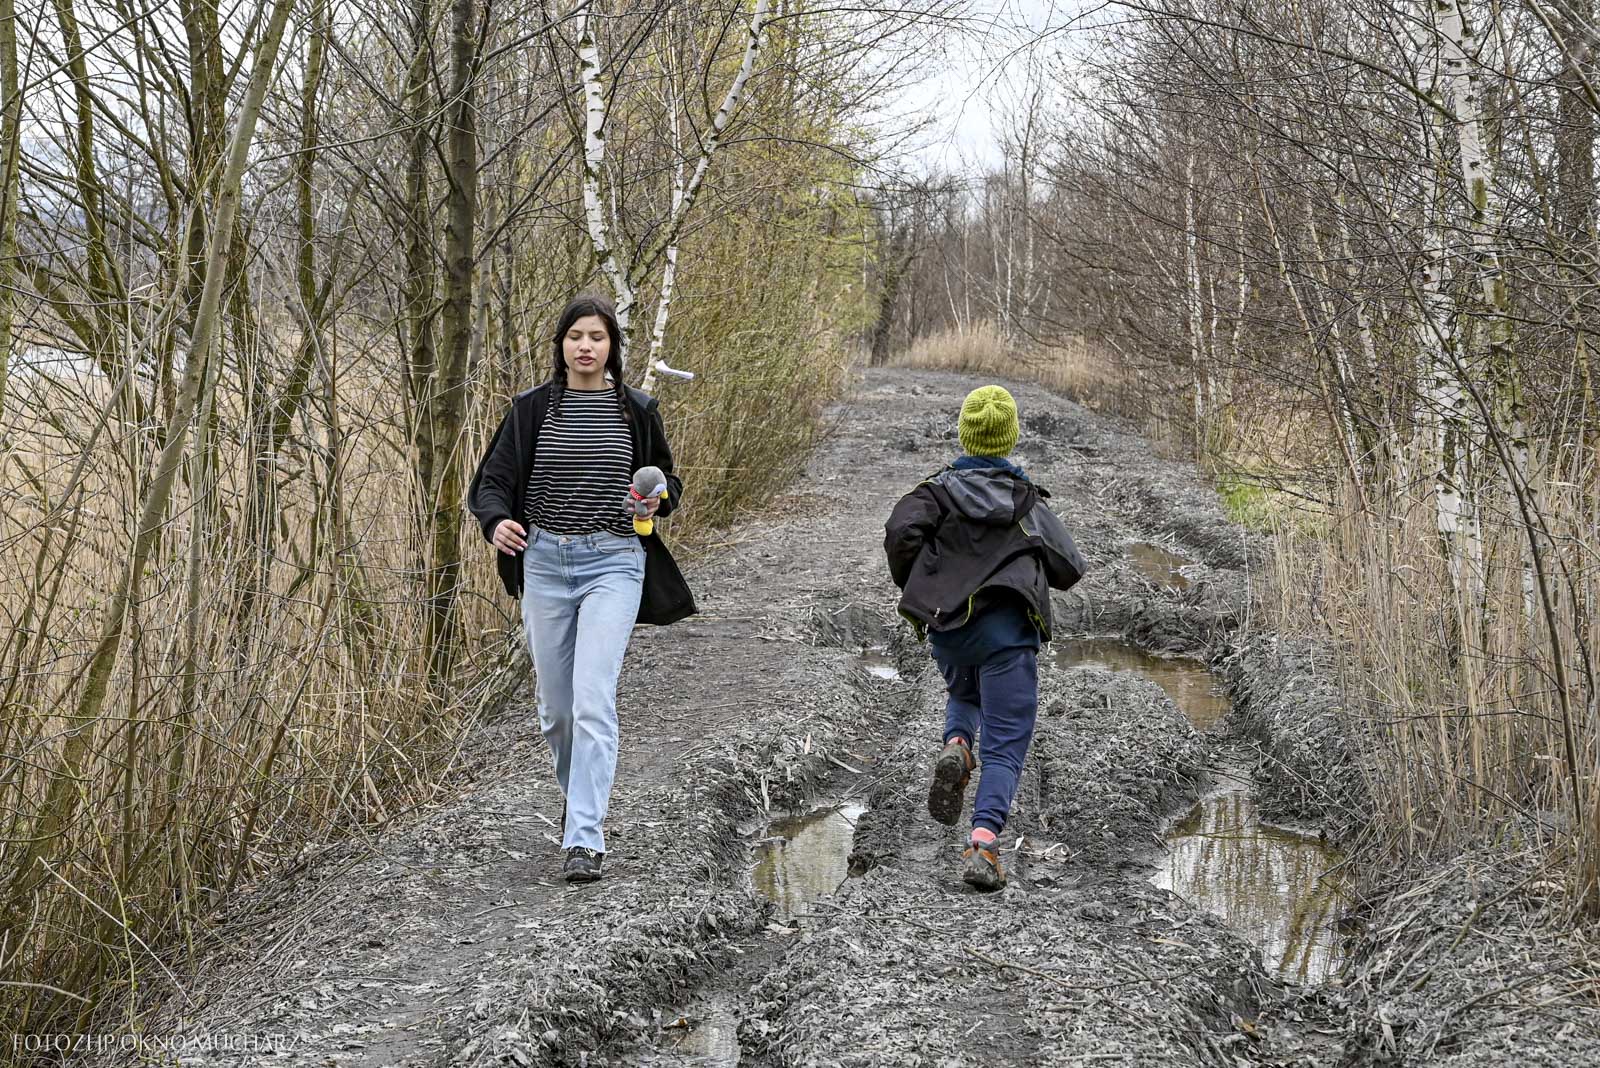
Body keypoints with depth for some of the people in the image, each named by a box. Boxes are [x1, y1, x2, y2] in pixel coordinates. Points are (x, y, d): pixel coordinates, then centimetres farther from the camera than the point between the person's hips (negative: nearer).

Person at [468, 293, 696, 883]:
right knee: (555, 705, 10)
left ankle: (585, 839, -13)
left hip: (614, 563, -2)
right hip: (545, 562, 2)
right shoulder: (532, 408, 3)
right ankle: (577, 792, 38)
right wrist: (497, 520, -18)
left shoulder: (636, 410, 3)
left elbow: (666, 480, 15)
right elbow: (492, 480, 4)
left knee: (593, 699, -15)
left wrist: (659, 499, -8)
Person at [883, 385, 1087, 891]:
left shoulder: (939, 489, 6)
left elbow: (901, 531, -13)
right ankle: (983, 843, -23)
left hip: (946, 628, 2)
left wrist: (912, 587, 3)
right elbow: (1069, 570, 5)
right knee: (1005, 744, -2)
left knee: (963, 697, 33)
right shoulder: (1028, 500, 9)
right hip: (1006, 630, -2)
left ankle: (955, 747, 0)